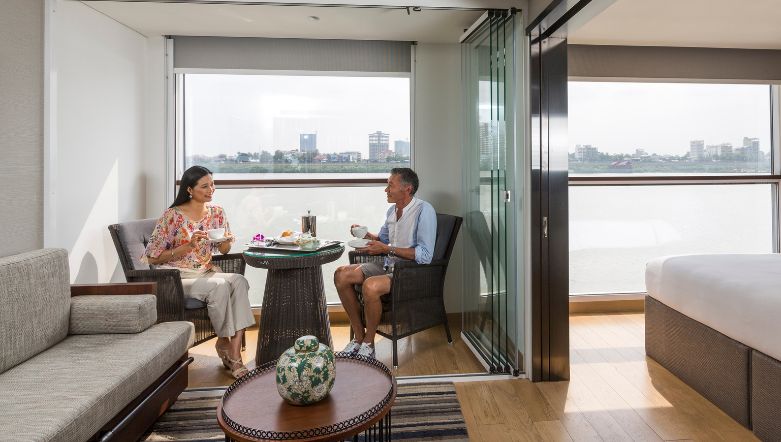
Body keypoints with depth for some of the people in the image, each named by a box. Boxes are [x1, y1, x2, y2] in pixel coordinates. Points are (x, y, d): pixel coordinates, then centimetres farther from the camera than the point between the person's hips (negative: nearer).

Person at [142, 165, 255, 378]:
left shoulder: (216, 212, 6)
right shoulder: (172, 216, -8)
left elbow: (225, 250, 16)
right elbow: (153, 257, -6)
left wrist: (223, 240, -9)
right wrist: (189, 245, -18)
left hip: (207, 271, 5)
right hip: (177, 277, -4)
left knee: (239, 281, -28)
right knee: (219, 286, -33)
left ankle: (234, 352, -27)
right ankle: (224, 343, -11)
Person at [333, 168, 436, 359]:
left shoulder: (424, 211, -16)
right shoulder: (392, 210, 9)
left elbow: (425, 255, -24)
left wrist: (388, 249, -24)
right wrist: (366, 234, 5)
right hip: (388, 266, 9)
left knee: (370, 286, -33)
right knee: (341, 275, -5)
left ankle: (369, 343, -8)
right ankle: (359, 336, 3)